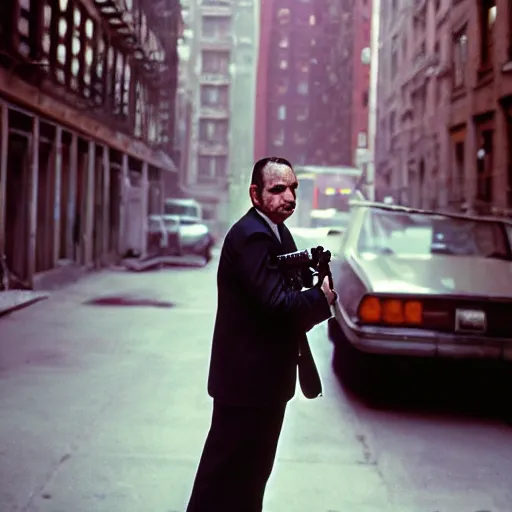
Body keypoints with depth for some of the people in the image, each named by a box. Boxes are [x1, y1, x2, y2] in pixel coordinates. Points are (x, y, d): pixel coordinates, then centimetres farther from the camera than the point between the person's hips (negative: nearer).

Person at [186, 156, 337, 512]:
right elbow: (277, 304, -28)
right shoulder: (251, 236, -21)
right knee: (228, 477, 1)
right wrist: (322, 298, -12)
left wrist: (309, 304, -8)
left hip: (264, 373, 10)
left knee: (253, 469, 22)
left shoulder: (276, 232, 12)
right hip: (248, 375, -10)